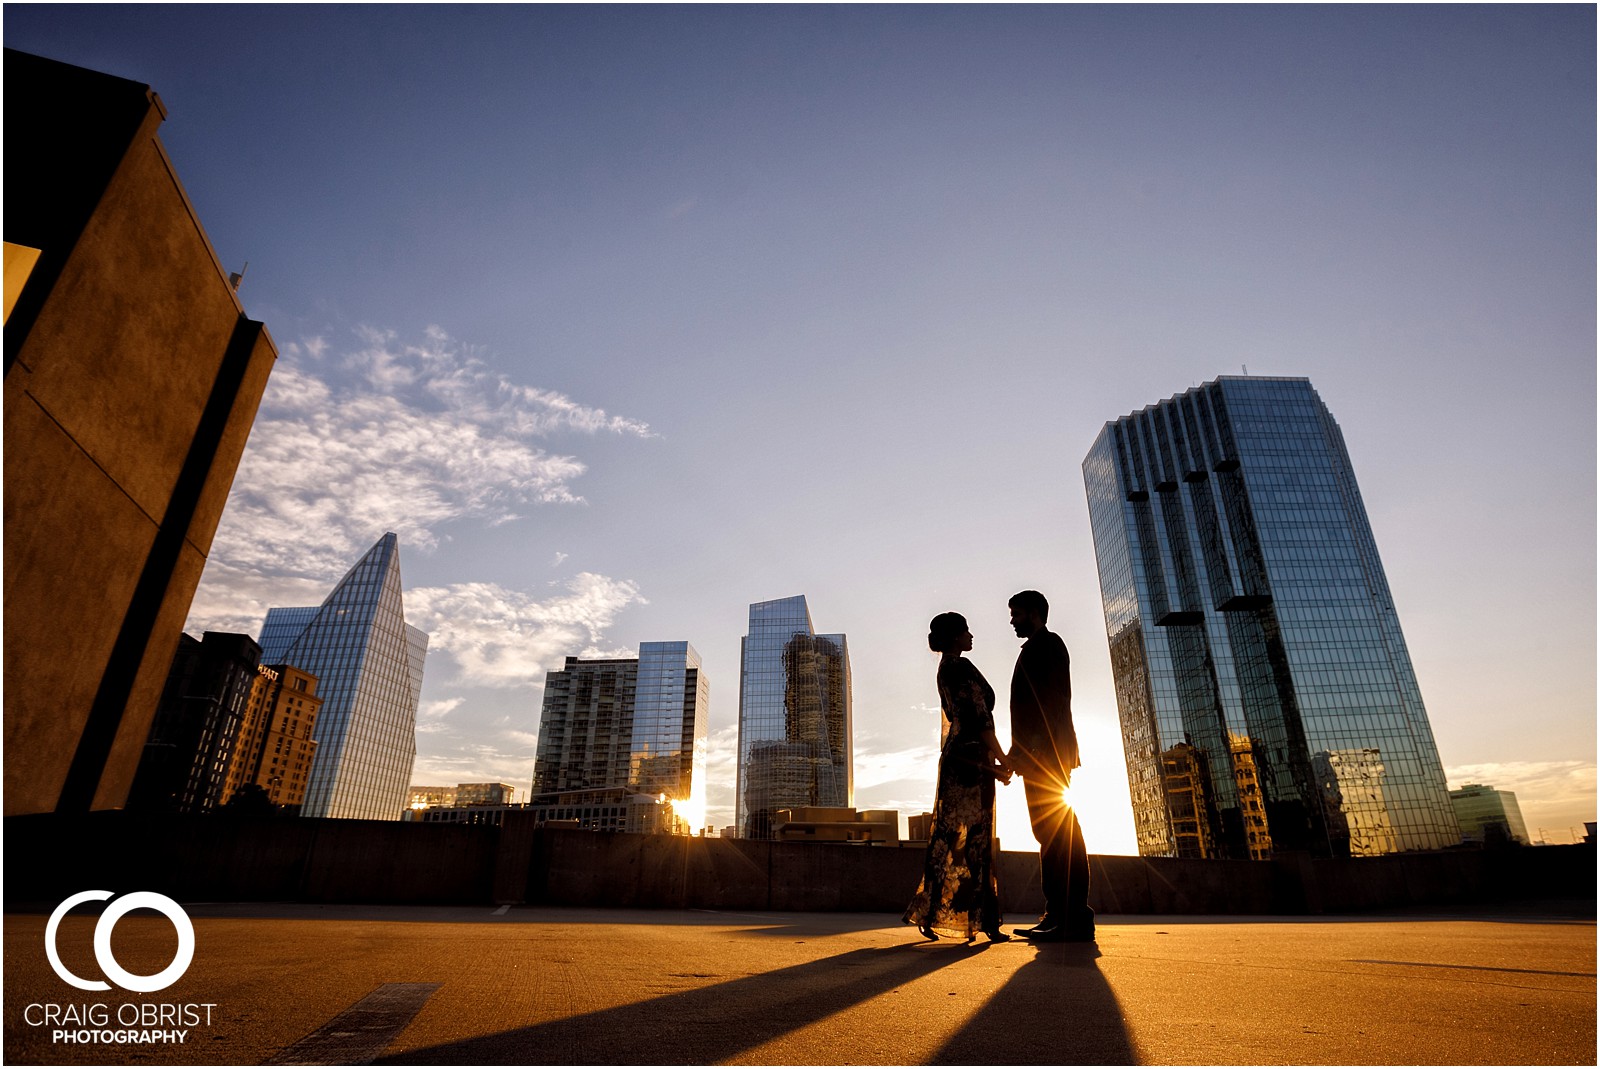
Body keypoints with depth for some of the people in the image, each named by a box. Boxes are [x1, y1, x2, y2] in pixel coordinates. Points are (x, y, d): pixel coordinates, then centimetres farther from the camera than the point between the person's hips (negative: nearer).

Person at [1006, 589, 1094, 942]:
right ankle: (1057, 916, 6)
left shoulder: (1048, 643, -1)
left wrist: (1037, 743, -23)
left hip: (1048, 750, -10)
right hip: (1039, 756, 10)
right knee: (1050, 829, 6)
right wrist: (1020, 752, 16)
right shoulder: (1034, 650, 26)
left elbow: (1056, 696, -14)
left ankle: (1076, 919, -12)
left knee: (1057, 828, -12)